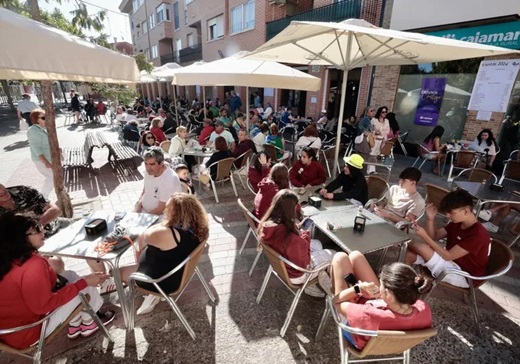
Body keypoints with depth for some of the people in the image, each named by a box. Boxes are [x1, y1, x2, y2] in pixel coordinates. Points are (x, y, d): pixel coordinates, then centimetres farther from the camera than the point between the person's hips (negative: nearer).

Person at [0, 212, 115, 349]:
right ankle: (88, 323, 24)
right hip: (26, 334, -8)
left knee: (70, 275, 12)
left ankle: (75, 325, 23)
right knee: (85, 286, -3)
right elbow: (45, 305, -25)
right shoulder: (33, 267, -34)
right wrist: (84, 282, -21)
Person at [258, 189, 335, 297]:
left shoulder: (266, 223, -20)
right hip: (295, 275, -7)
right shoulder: (291, 239, -43)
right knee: (331, 254, 14)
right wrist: (305, 236, -15)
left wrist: (297, 228, -4)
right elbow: (303, 263, -24)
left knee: (317, 244, 24)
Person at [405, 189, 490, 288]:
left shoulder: (478, 234, -26)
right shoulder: (456, 223, 0)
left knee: (420, 246, -25)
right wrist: (430, 218, -12)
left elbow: (448, 256, -25)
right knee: (410, 254, -11)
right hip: (452, 262, 8)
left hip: (463, 276, -8)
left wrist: (424, 236, -28)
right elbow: (434, 237, 6)